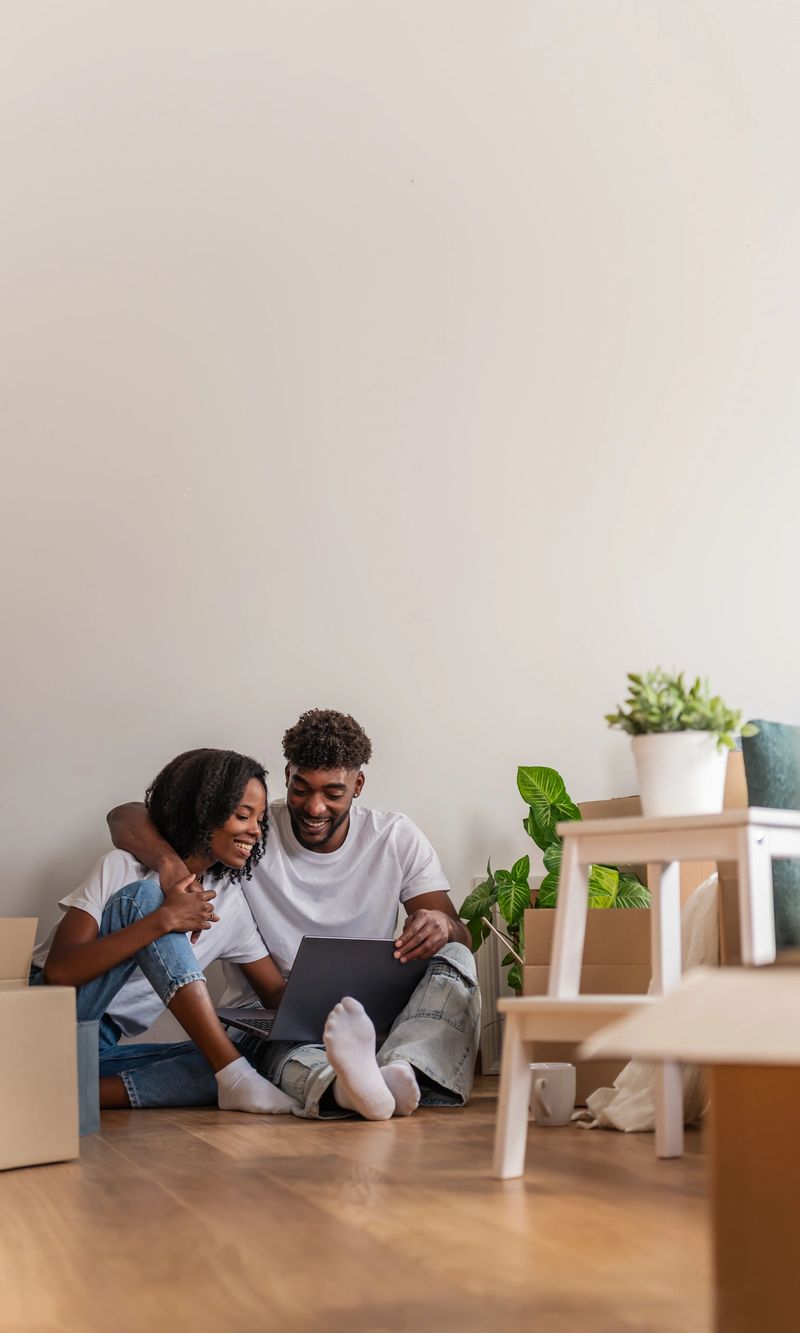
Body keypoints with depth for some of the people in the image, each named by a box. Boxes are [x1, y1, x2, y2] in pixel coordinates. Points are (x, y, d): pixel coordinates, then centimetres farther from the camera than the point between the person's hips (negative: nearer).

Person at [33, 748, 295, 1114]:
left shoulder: (229, 901, 8)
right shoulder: (122, 868, -8)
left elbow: (279, 994, 9)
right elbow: (58, 971, -20)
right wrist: (164, 920, -25)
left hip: (105, 1050, 5)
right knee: (144, 896, -24)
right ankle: (235, 1077, -32)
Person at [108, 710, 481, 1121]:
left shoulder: (396, 838, 5)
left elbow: (461, 936, 0)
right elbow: (125, 818, -7)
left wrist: (442, 925, -27)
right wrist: (170, 861, -30)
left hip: (369, 1014, 2)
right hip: (266, 1019, -2)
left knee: (454, 959, -25)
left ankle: (403, 1072, -52)